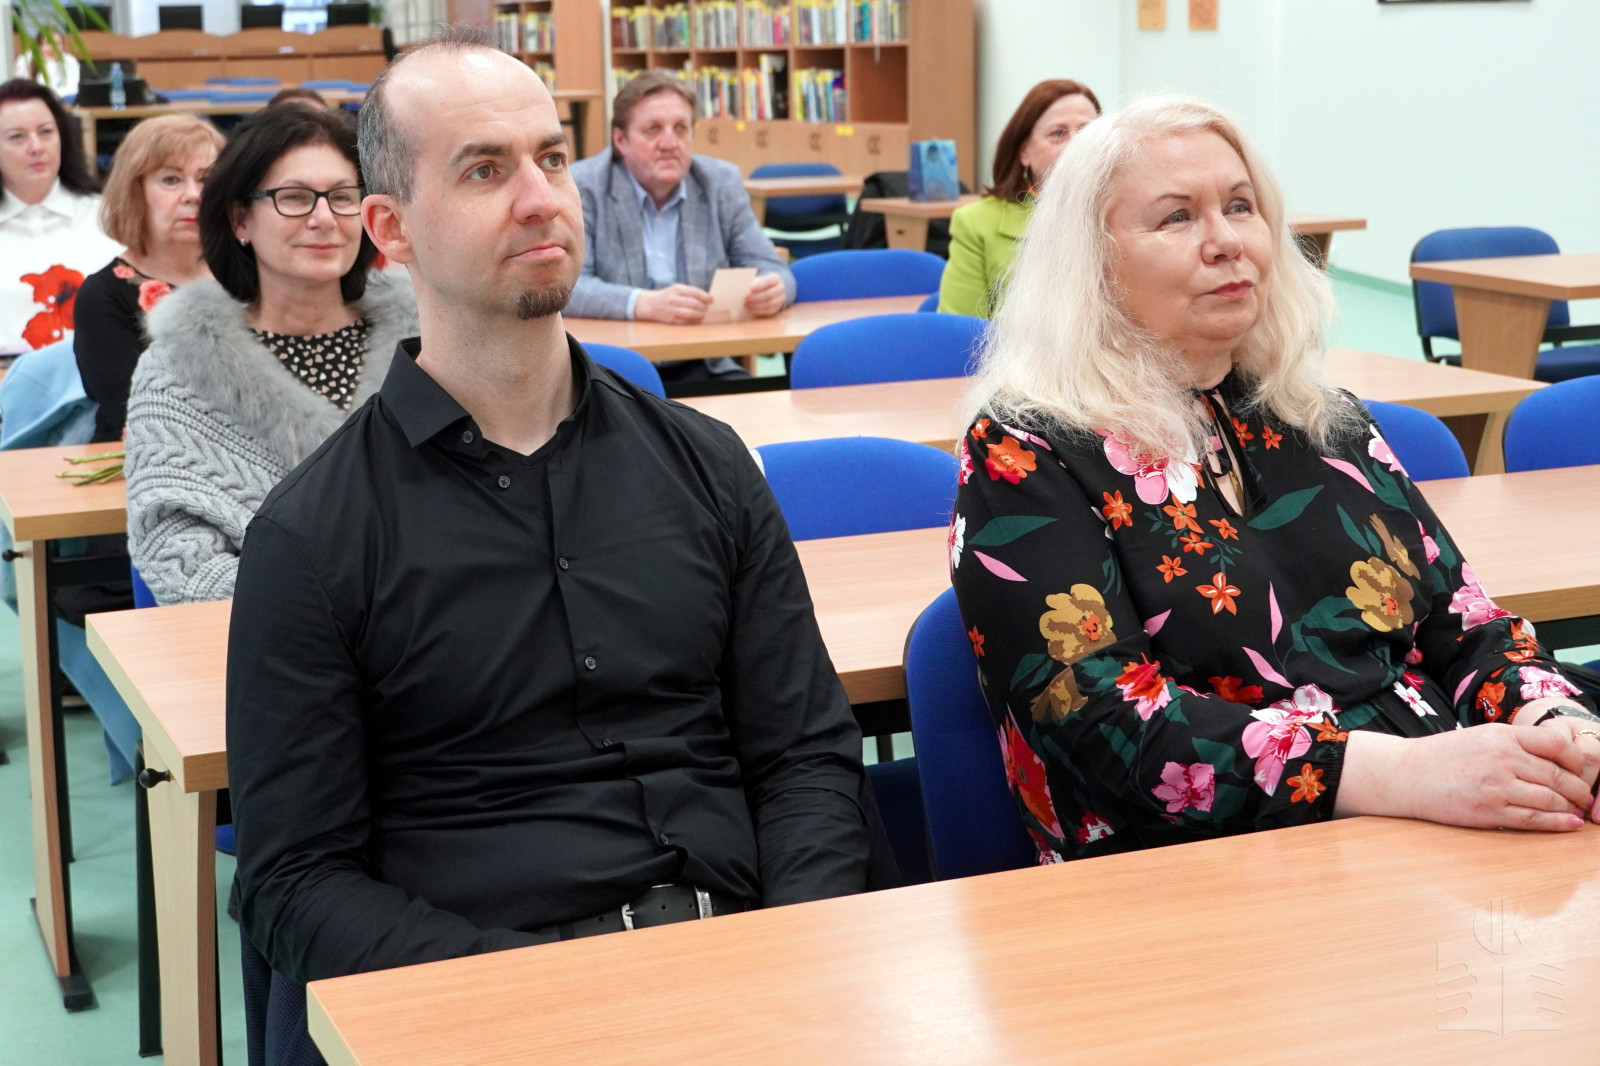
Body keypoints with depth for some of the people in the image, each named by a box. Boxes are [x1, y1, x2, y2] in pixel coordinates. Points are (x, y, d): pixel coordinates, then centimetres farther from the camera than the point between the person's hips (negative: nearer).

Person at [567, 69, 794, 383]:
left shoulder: (722, 183, 10)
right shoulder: (581, 187, -2)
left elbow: (769, 268, 9)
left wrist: (772, 288, -18)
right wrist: (646, 304, -32)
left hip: (700, 368, 4)